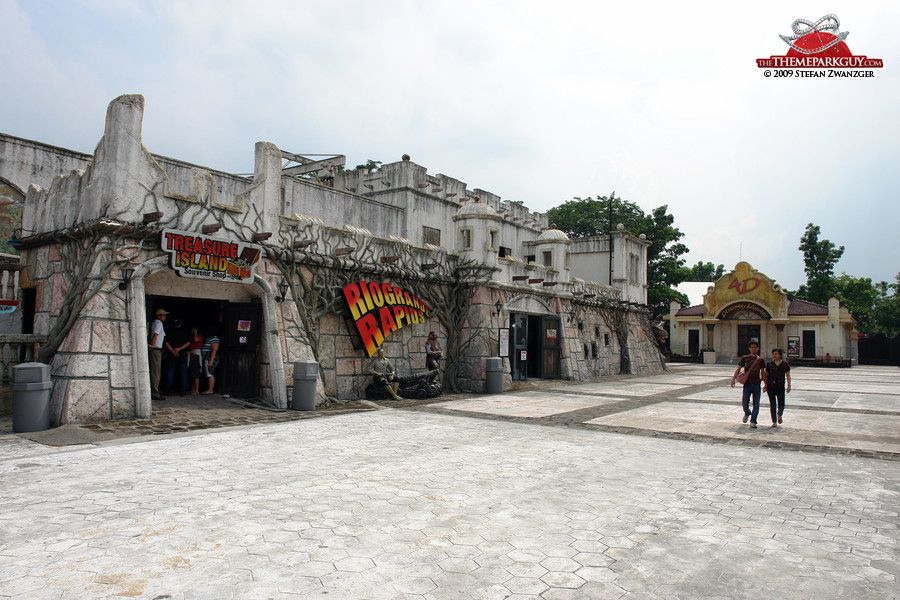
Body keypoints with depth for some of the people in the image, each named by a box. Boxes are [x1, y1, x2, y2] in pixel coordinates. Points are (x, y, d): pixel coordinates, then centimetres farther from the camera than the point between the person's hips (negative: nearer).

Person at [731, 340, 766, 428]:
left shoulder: (760, 359, 7)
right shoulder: (744, 358, 3)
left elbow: (763, 372, 14)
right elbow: (738, 369, 5)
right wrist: (733, 379, -4)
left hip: (757, 384, 1)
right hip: (747, 384, -1)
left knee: (756, 405, 0)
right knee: (744, 403, -2)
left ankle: (753, 422, 6)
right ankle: (747, 413, 30)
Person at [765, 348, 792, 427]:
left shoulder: (785, 364, 2)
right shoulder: (769, 364, 1)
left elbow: (788, 375, 6)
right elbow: (766, 375, 7)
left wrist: (789, 385, -3)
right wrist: (765, 385, 6)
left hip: (780, 387, 0)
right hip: (771, 387, 0)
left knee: (781, 405, -2)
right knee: (772, 404, 0)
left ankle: (779, 415, 31)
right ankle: (774, 422, 7)